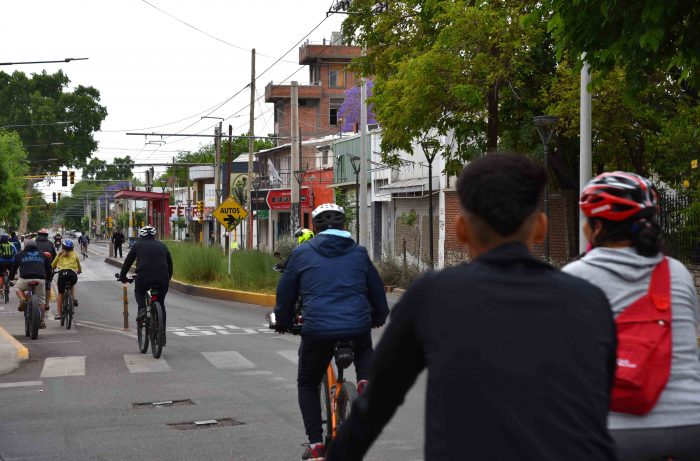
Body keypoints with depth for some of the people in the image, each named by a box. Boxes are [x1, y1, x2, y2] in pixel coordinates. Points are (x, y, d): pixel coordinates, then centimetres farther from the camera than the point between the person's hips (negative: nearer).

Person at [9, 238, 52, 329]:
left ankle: (22, 300, 4)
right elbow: (49, 269, 26)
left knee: (17, 287, 30)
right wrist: (46, 278, 41)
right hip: (40, 280, 2)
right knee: (41, 300, 13)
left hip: (25, 279, -2)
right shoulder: (42, 255, 22)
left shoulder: (20, 255, 15)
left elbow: (14, 267, 20)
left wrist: (11, 278, 35)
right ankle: (41, 321, 13)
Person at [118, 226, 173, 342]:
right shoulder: (162, 246, 23)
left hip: (144, 277, -2)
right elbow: (170, 264, 28)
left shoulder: (138, 246, 16)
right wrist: (167, 279, 42)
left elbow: (127, 262, 19)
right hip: (162, 278, 2)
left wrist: (122, 276, 33)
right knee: (161, 304, 19)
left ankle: (142, 309, 0)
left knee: (139, 292, 30)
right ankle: (162, 334, 15)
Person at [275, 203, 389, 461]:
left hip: (317, 329, -1)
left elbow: (285, 293, 15)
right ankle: (365, 382, 8)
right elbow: (377, 290, 24)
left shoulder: (302, 253, 10)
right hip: (358, 327, 2)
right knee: (364, 350, 38)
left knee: (307, 384, 22)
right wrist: (379, 318, 43)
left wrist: (283, 322, 33)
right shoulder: (359, 253, 15)